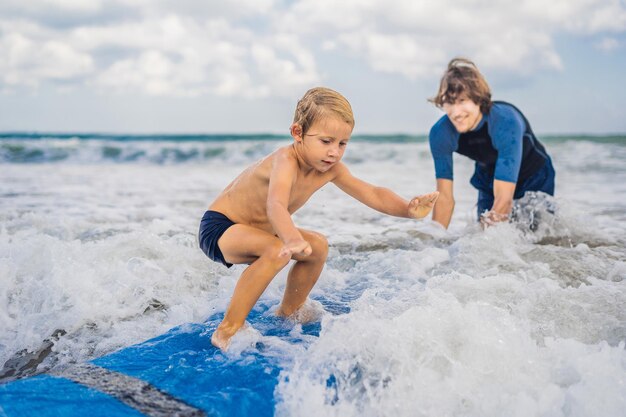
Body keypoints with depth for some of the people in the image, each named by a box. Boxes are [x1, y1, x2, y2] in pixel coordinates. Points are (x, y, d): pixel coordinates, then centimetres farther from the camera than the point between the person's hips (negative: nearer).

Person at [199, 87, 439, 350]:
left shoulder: (330, 170, -6)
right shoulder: (286, 161, -32)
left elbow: (373, 194, -5)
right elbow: (276, 206, -51)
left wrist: (409, 210, -23)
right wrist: (293, 240, -70)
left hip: (255, 230, 9)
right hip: (218, 228, -9)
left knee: (318, 247, 7)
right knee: (277, 251, -34)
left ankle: (287, 312, 25)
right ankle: (227, 330, -23)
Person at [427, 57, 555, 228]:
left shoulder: (506, 121, -38)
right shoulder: (440, 133, -25)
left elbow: (504, 199, -42)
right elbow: (444, 198, -21)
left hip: (534, 180, -3)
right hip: (489, 184, 3)